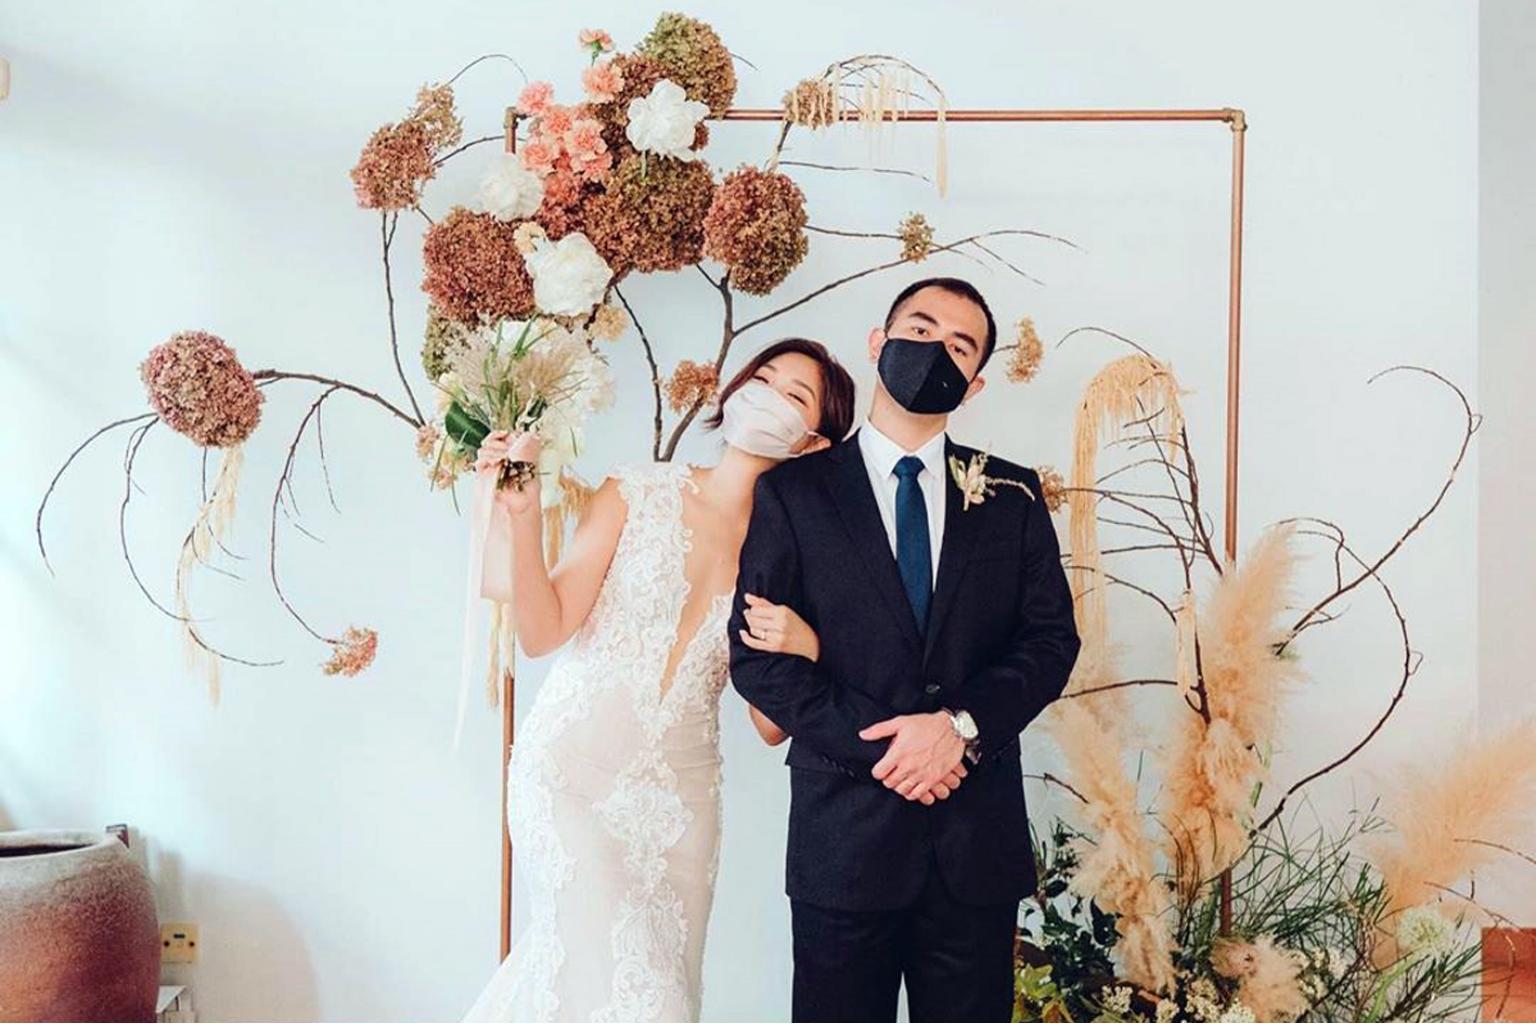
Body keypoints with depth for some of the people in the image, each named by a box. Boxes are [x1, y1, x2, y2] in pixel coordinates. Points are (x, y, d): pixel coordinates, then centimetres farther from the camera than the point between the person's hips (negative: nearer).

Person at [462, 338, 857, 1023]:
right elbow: (544, 632, -10)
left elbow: (773, 724, 3)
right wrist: (523, 516, -21)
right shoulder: (637, 494, -2)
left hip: (677, 792, 4)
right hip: (574, 768, -3)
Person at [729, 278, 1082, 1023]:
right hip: (843, 838, -2)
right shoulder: (793, 492, 2)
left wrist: (962, 725, -13)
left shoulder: (1013, 496, 10)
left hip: (979, 840, 2)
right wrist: (878, 748, -13)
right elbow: (755, 655, -4)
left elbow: (1051, 638, 4)